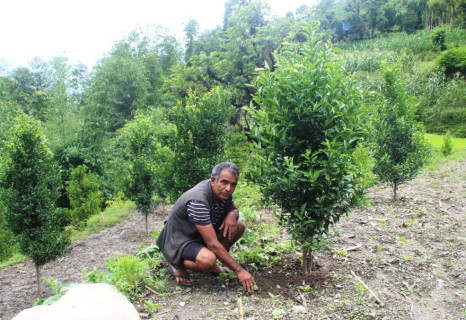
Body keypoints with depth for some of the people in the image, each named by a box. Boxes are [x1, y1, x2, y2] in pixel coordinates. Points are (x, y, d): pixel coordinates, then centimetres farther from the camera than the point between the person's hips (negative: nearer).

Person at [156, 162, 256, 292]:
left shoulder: (223, 191, -9)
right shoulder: (198, 201, -34)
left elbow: (235, 209, 11)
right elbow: (213, 244, -33)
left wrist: (232, 215, -16)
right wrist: (239, 270, -28)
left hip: (200, 235, 9)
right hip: (179, 239, -8)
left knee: (239, 226, -5)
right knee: (208, 260, -37)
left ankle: (211, 264, 8)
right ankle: (178, 266, -4)